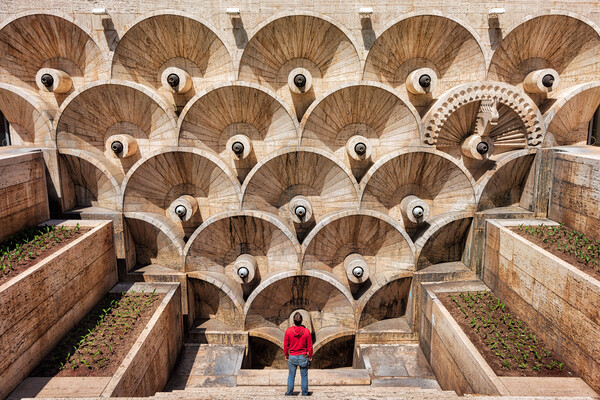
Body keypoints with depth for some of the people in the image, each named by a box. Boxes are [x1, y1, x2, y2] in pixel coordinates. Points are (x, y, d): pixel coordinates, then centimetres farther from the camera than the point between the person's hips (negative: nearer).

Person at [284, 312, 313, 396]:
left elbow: (285, 345, -3)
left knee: (291, 375, 14)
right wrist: (310, 356, 8)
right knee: (304, 375, 13)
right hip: (303, 357, -1)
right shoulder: (306, 331, -14)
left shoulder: (288, 331, -13)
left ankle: (289, 392, 23)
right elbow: (310, 346, -5)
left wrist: (286, 355, 12)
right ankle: (305, 393, 22)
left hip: (292, 357, 1)